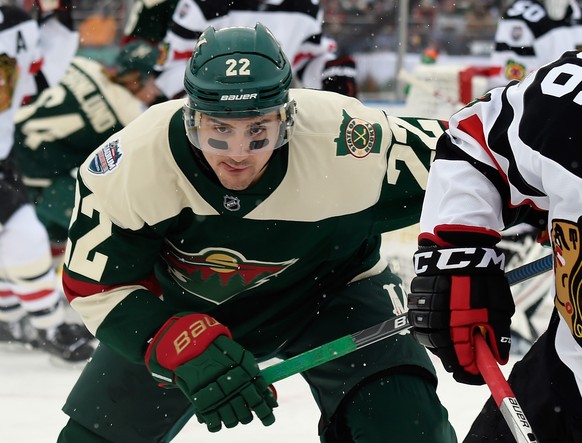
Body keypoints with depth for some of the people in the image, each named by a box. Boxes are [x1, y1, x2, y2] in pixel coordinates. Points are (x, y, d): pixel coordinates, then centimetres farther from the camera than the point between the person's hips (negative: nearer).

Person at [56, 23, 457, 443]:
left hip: (327, 287, -1)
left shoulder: (343, 140, -35)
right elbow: (96, 285, -20)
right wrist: (183, 345, -34)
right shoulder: (134, 162, -30)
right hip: (187, 307, 2)